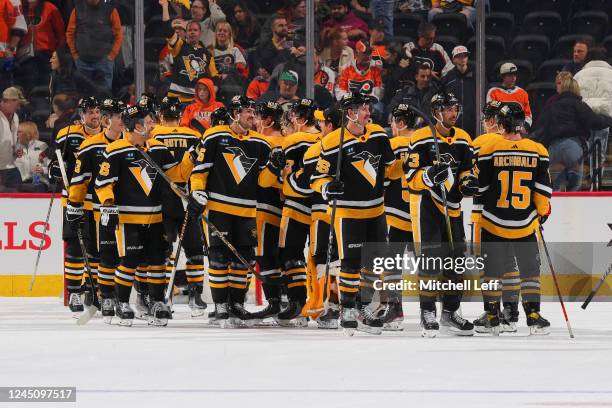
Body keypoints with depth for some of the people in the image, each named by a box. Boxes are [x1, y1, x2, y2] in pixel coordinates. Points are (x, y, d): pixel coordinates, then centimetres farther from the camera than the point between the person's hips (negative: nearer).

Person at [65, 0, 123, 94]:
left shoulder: (110, 10, -2)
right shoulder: (78, 9, 3)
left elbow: (119, 35, 2)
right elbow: (70, 33, 10)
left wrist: (111, 55, -4)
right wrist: (74, 54, 3)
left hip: (103, 61, -2)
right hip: (83, 61, 2)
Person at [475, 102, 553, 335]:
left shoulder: (489, 150, -7)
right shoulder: (538, 152, -3)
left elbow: (480, 188, -2)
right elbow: (543, 189, 1)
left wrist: (477, 213, 13)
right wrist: (543, 212, 16)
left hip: (493, 223, 0)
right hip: (525, 226, 0)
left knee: (492, 271, 9)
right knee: (530, 270, 9)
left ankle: (492, 317, 9)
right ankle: (533, 316, 3)